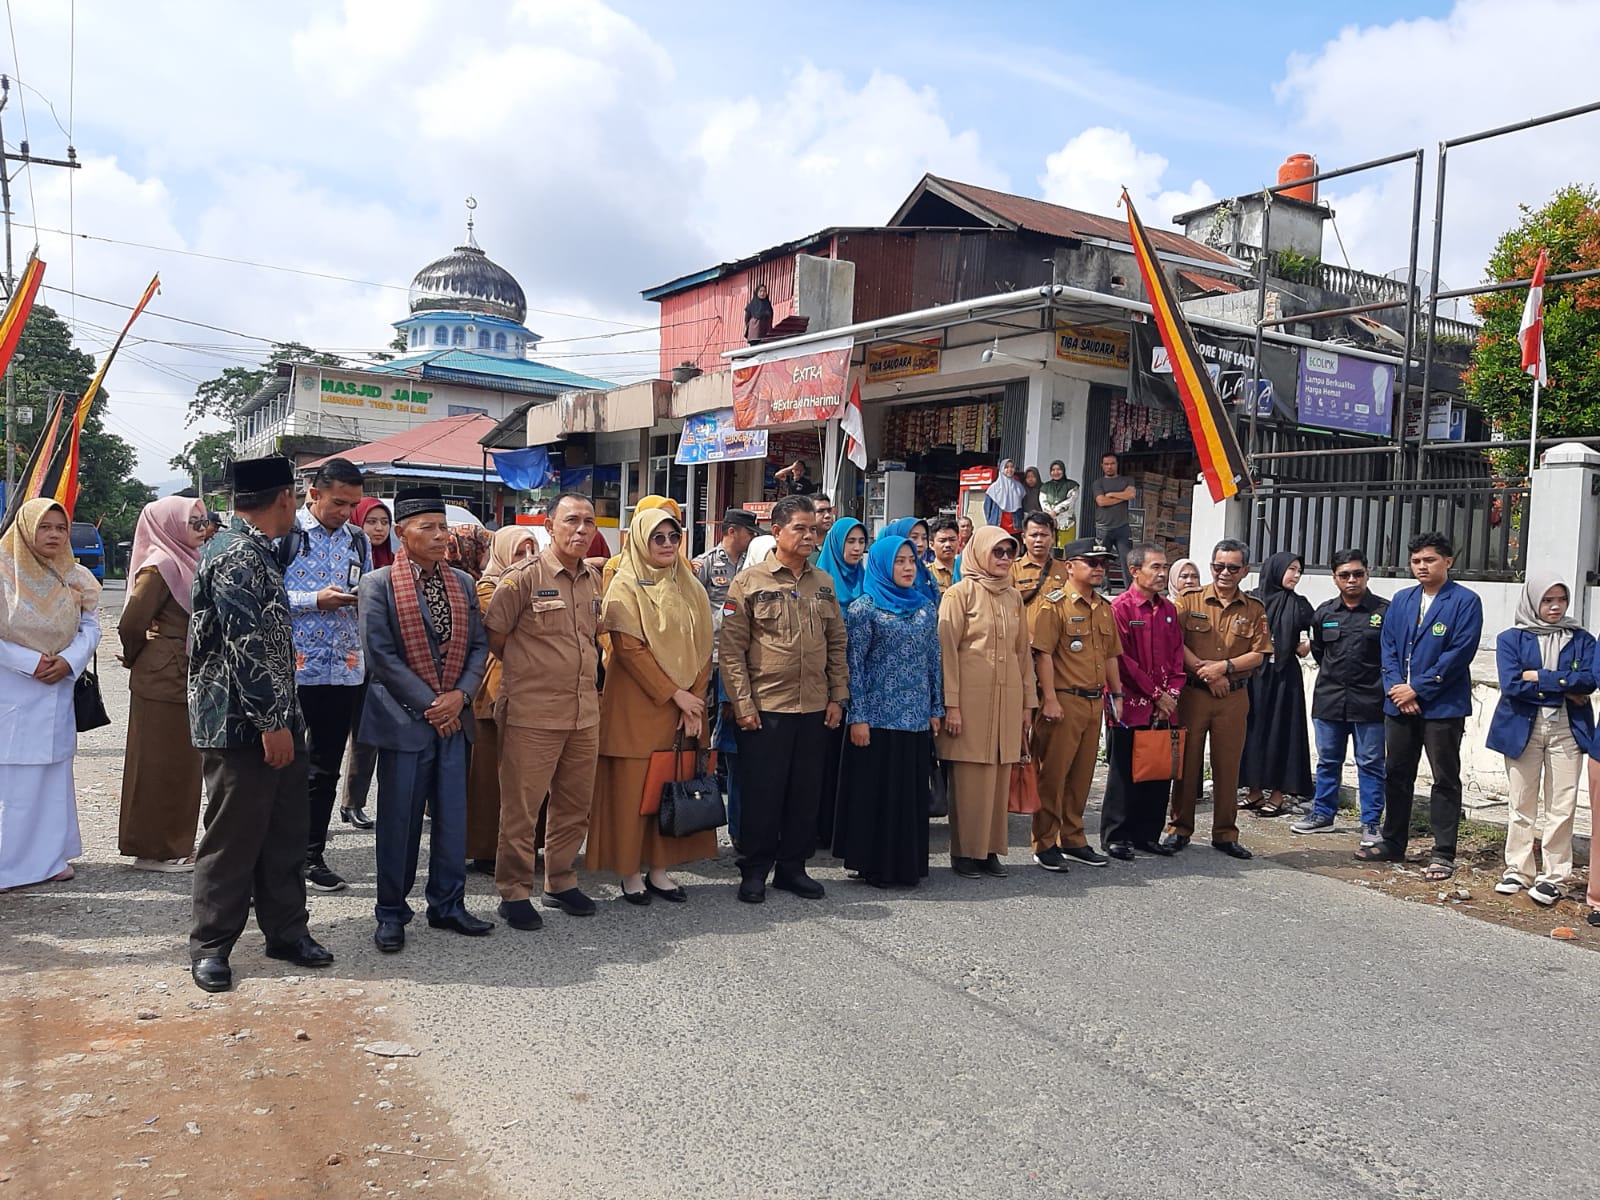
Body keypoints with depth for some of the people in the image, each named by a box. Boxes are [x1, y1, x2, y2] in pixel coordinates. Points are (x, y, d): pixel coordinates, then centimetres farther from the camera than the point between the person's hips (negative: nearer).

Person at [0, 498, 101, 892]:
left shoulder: (74, 577, 5)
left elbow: (90, 627, 6)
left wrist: (69, 660, -11)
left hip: (58, 691, 5)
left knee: (54, 774, 10)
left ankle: (50, 856, 20)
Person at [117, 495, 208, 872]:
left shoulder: (185, 562, 11)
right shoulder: (161, 566, -15)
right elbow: (132, 621, -17)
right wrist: (134, 657, -1)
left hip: (185, 678, 8)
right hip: (162, 679, -8)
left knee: (182, 763, 14)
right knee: (160, 762, 1)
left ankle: (176, 844, 25)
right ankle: (153, 849, 12)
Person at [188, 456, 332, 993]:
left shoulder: (257, 553, 14)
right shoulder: (235, 556, -17)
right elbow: (246, 646, -23)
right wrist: (272, 721, -22)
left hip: (275, 722, 10)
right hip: (240, 726, -10)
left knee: (286, 831, 14)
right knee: (233, 838, 1)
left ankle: (286, 930, 25)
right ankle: (210, 946, 15)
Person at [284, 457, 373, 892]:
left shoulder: (358, 540, 10)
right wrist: (315, 600, -18)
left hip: (345, 668, 4)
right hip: (291, 667, -4)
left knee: (326, 767, 11)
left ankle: (312, 854, 21)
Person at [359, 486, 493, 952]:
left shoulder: (462, 583, 9)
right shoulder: (378, 584, -5)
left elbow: (478, 646, 9)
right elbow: (380, 655, -11)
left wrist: (460, 695, -7)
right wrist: (428, 704, -13)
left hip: (453, 717, 4)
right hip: (405, 717, -4)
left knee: (452, 816, 9)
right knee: (399, 820, 4)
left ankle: (448, 905, 22)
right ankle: (391, 913, 17)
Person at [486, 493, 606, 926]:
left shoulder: (594, 580, 10)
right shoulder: (523, 577, -10)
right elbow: (495, 638, -4)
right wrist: (530, 669, 5)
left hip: (584, 712, 6)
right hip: (531, 715, -6)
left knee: (575, 805, 14)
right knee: (521, 808, 2)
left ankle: (561, 882, 29)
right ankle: (514, 892, 15)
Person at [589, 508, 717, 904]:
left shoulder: (690, 588, 11)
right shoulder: (626, 585, -4)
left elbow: (703, 648, 7)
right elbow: (629, 648, -13)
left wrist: (694, 701, -4)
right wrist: (674, 694, -15)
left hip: (685, 707, 5)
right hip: (636, 706, -5)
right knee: (632, 787, 0)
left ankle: (659, 869, 15)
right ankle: (629, 872, 11)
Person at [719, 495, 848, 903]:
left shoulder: (823, 582, 11)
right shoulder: (749, 581, -3)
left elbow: (837, 643, 14)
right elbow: (732, 649, -5)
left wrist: (837, 696, 7)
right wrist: (742, 704, -10)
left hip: (815, 709, 4)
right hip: (765, 708, -4)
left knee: (806, 792, 10)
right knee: (761, 792, 2)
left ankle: (792, 866, 24)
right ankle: (754, 870, 17)